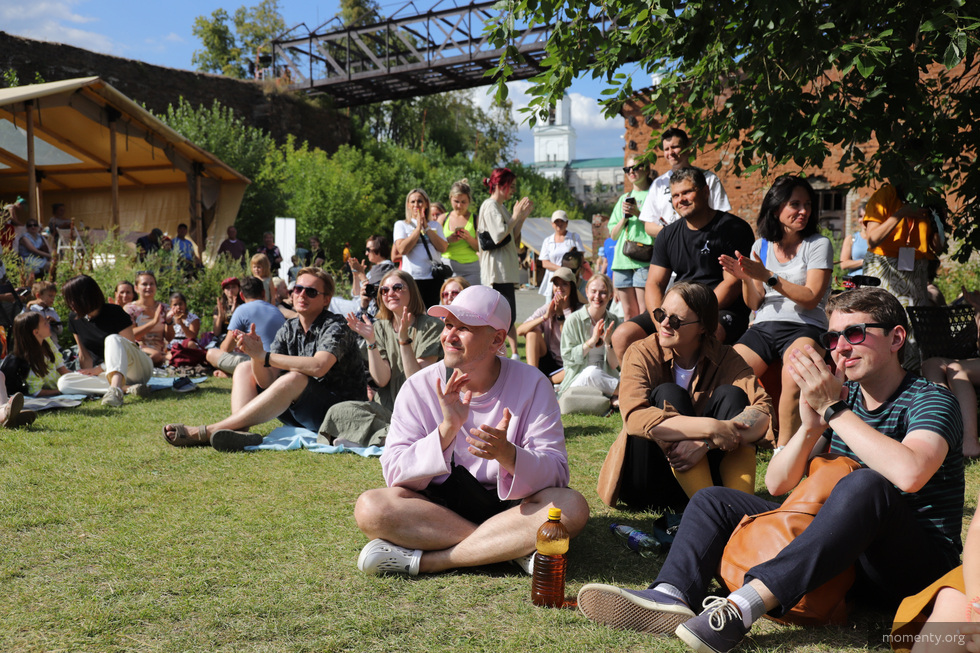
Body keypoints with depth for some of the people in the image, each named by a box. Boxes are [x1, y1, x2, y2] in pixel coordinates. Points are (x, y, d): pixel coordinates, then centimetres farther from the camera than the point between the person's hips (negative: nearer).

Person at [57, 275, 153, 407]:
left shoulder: (114, 312, -11)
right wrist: (88, 373, -8)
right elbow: (84, 355, 9)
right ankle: (127, 388, -34)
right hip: (107, 373, 5)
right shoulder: (74, 319, 5)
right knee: (63, 383, -21)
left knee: (113, 339, -34)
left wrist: (98, 369, -12)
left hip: (137, 369, -5)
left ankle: (115, 389, -56)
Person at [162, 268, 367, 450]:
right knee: (244, 369, 2)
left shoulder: (335, 328, -13)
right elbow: (267, 381, -3)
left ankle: (203, 432, -35)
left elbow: (318, 367, -34)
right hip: (300, 413, 8)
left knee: (294, 379, -35)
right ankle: (239, 431, -29)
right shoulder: (289, 329, 6)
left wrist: (263, 356, -29)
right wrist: (255, 356, -24)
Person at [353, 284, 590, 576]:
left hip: (508, 507, -1)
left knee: (572, 506, -30)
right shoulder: (419, 388, -3)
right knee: (369, 507, -27)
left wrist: (506, 453, -32)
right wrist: (447, 430, -24)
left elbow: (556, 473, -12)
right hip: (438, 507, 1)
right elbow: (394, 473, -9)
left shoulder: (533, 385, -6)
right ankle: (513, 547, -23)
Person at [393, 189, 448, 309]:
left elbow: (443, 248, -1)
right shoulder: (401, 225, 8)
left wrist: (426, 227, -4)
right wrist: (418, 228, -5)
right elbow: (402, 249, -9)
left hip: (434, 276, 3)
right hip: (411, 278, -3)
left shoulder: (435, 225, 15)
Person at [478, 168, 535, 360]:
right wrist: (516, 215, -13)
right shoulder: (490, 206, -9)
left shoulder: (501, 207, 20)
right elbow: (498, 236, -21)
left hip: (505, 270, 10)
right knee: (507, 316, -13)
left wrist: (522, 217, 11)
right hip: (496, 270, -10)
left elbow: (513, 238, 20)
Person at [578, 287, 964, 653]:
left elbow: (909, 474, -33)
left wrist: (835, 411, -25)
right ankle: (671, 595, -31)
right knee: (713, 500, 0)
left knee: (866, 485, -38)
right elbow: (777, 484, 3)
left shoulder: (929, 400, -9)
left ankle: (744, 605, -48)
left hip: (918, 560, -6)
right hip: (841, 548, 7)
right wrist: (811, 427, -15)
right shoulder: (841, 396, 8)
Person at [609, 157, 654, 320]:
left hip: (644, 260, -6)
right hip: (622, 260, 6)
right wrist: (624, 217, 1)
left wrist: (638, 213, -11)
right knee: (628, 314, 5)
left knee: (645, 313, -12)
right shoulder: (624, 198, 22)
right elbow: (613, 234, 18)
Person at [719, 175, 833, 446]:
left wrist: (768, 276, -15)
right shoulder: (761, 246, 15)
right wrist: (745, 279, -6)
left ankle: (783, 450, -26)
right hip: (763, 327, 4)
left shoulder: (819, 244, 3)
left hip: (803, 328, -3)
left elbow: (810, 299, -7)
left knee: (794, 377, -36)